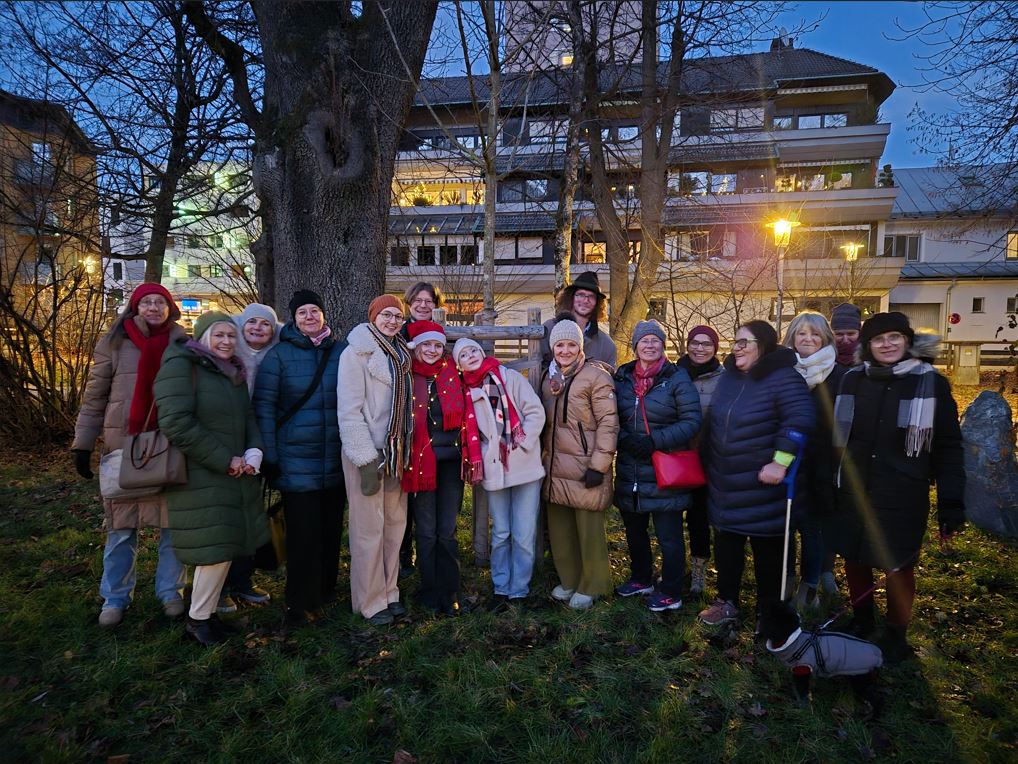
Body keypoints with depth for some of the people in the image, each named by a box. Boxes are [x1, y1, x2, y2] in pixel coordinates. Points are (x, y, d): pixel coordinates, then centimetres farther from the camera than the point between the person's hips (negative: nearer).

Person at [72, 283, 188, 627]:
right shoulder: (114, 343, 3)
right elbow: (94, 397, 6)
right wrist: (82, 444, 2)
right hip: (123, 446, 0)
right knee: (121, 526, 7)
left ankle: (170, 590, 22)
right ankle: (115, 596, 22)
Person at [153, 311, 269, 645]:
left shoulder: (234, 373, 13)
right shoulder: (180, 367, -11)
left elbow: (248, 417, 18)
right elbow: (176, 423, -21)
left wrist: (254, 450, -4)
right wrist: (225, 460, -18)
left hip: (235, 476, 8)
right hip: (200, 478, -7)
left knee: (224, 547, 12)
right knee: (215, 549, -3)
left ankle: (206, 609, 28)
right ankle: (198, 618, 17)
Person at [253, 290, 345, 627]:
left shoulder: (341, 350, 6)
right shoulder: (279, 354, -3)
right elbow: (264, 405, -4)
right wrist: (268, 456, -8)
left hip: (336, 459, 3)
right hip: (296, 460, -3)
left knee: (331, 527, 12)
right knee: (303, 532, 0)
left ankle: (326, 591, 30)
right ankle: (300, 605, 15)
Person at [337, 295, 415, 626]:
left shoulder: (400, 354, 13)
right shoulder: (357, 353, -8)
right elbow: (349, 410, -14)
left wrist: (403, 452, 12)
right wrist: (365, 460, -18)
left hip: (396, 450, 7)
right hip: (367, 452, -7)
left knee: (395, 523, 11)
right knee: (369, 528, -1)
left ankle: (389, 592, 24)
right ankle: (371, 602, 13)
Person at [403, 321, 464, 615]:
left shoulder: (452, 374, 6)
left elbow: (461, 414, 14)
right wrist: (404, 458, -6)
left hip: (450, 460, 2)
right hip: (420, 461, -2)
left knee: (447, 531, 5)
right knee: (427, 531, 5)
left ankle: (448, 592, 17)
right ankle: (430, 591, 20)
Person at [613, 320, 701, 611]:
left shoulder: (677, 378, -7)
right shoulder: (622, 377, 6)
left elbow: (692, 421, -11)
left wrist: (655, 441, -20)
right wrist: (625, 439, -13)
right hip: (630, 472, 5)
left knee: (668, 537, 4)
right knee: (634, 531, 20)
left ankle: (670, 593, 21)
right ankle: (641, 578, 40)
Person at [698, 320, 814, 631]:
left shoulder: (782, 378, -16)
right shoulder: (729, 376, 7)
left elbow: (800, 419, -25)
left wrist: (780, 461, -27)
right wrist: (711, 465, 18)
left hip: (762, 486, -7)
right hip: (725, 485, 7)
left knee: (767, 550, 9)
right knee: (726, 546, 16)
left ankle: (768, 613, 25)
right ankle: (727, 602, 32)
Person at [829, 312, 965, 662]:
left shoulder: (931, 383, -5)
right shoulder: (852, 380, 1)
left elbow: (948, 448, -4)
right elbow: (833, 437, 6)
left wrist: (951, 502, -8)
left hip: (902, 498, -2)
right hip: (852, 494, 3)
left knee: (898, 566, 9)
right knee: (854, 559, 13)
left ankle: (896, 634, 31)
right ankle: (861, 622, 36)